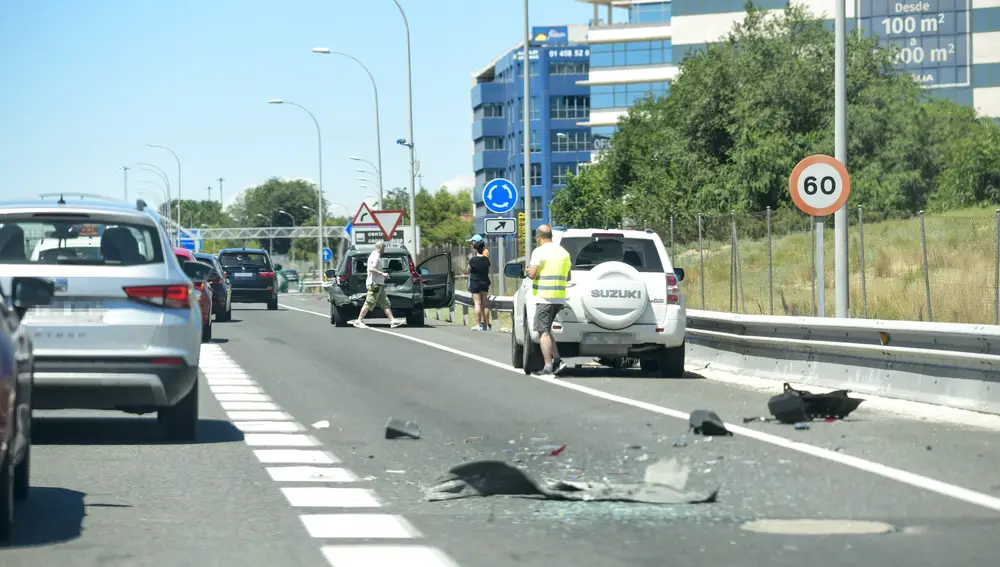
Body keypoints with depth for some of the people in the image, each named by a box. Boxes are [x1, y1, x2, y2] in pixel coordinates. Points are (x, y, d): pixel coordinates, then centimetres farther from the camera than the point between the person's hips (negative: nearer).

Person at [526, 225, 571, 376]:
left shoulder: (539, 252, -9)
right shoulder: (563, 252, 14)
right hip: (560, 297, 7)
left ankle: (548, 367, -8)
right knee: (545, 329, 17)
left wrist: (528, 269, 5)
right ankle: (557, 360, 5)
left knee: (543, 331, -4)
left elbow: (532, 274, -16)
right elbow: (568, 276, 18)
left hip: (544, 297, -7)